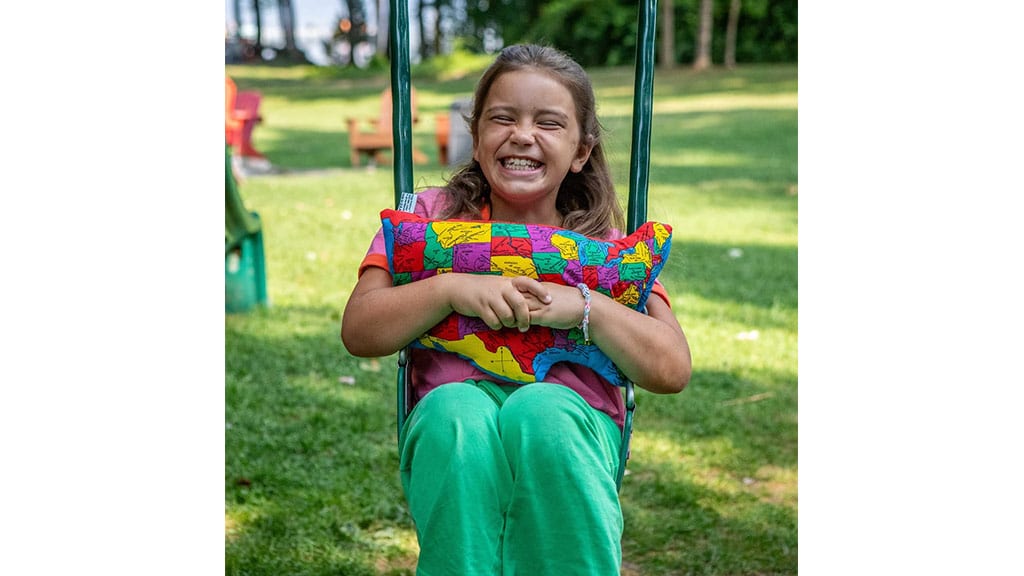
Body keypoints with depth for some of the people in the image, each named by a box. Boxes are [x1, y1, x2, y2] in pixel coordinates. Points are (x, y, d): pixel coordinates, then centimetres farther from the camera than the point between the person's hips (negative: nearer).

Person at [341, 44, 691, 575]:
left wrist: (585, 307, -10)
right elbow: (359, 331, 3)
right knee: (458, 410, -35)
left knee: (541, 410, -35)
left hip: (572, 418, 0)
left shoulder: (602, 244, 13)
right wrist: (453, 289, -12)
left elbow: (672, 370, 4)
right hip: (449, 429, 0)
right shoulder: (430, 218, 14)